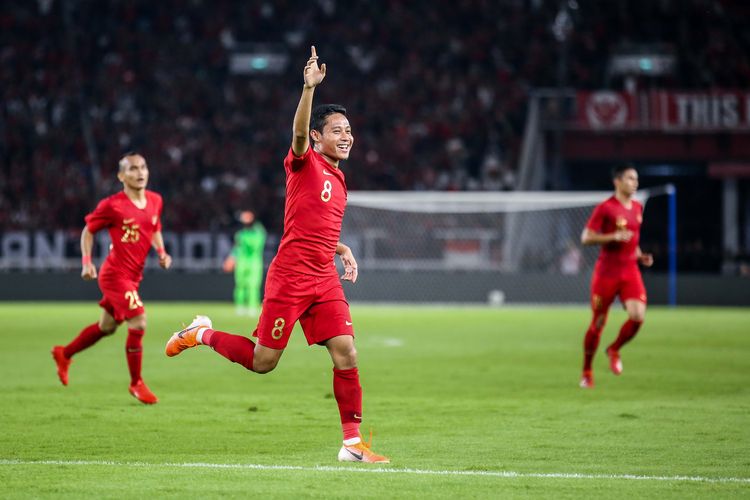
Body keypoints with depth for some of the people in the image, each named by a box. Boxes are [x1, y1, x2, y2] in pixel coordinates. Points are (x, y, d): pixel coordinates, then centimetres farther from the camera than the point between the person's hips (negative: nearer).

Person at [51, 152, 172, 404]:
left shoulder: (155, 201, 2)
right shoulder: (112, 206, -16)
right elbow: (88, 230, -2)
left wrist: (161, 251, 1)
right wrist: (86, 261, -13)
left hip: (133, 277, 8)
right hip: (115, 274, -8)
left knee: (107, 327, 20)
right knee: (139, 323, -17)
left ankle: (64, 354, 43)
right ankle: (136, 383, -1)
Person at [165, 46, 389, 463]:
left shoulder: (338, 179, 19)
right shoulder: (305, 163, -3)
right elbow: (298, 133, -26)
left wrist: (342, 250, 14)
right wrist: (309, 87, -40)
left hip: (325, 280, 7)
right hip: (289, 276, -7)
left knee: (346, 353, -8)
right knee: (263, 361, -3)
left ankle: (352, 443, -4)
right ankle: (202, 334, 24)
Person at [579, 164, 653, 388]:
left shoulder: (637, 207, 11)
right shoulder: (605, 208, -10)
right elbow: (586, 238, -12)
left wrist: (640, 256, 9)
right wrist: (613, 237, -23)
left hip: (630, 271, 5)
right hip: (606, 272, -5)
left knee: (638, 316, -15)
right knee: (598, 323, 3)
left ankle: (614, 350, 13)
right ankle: (587, 371, 20)